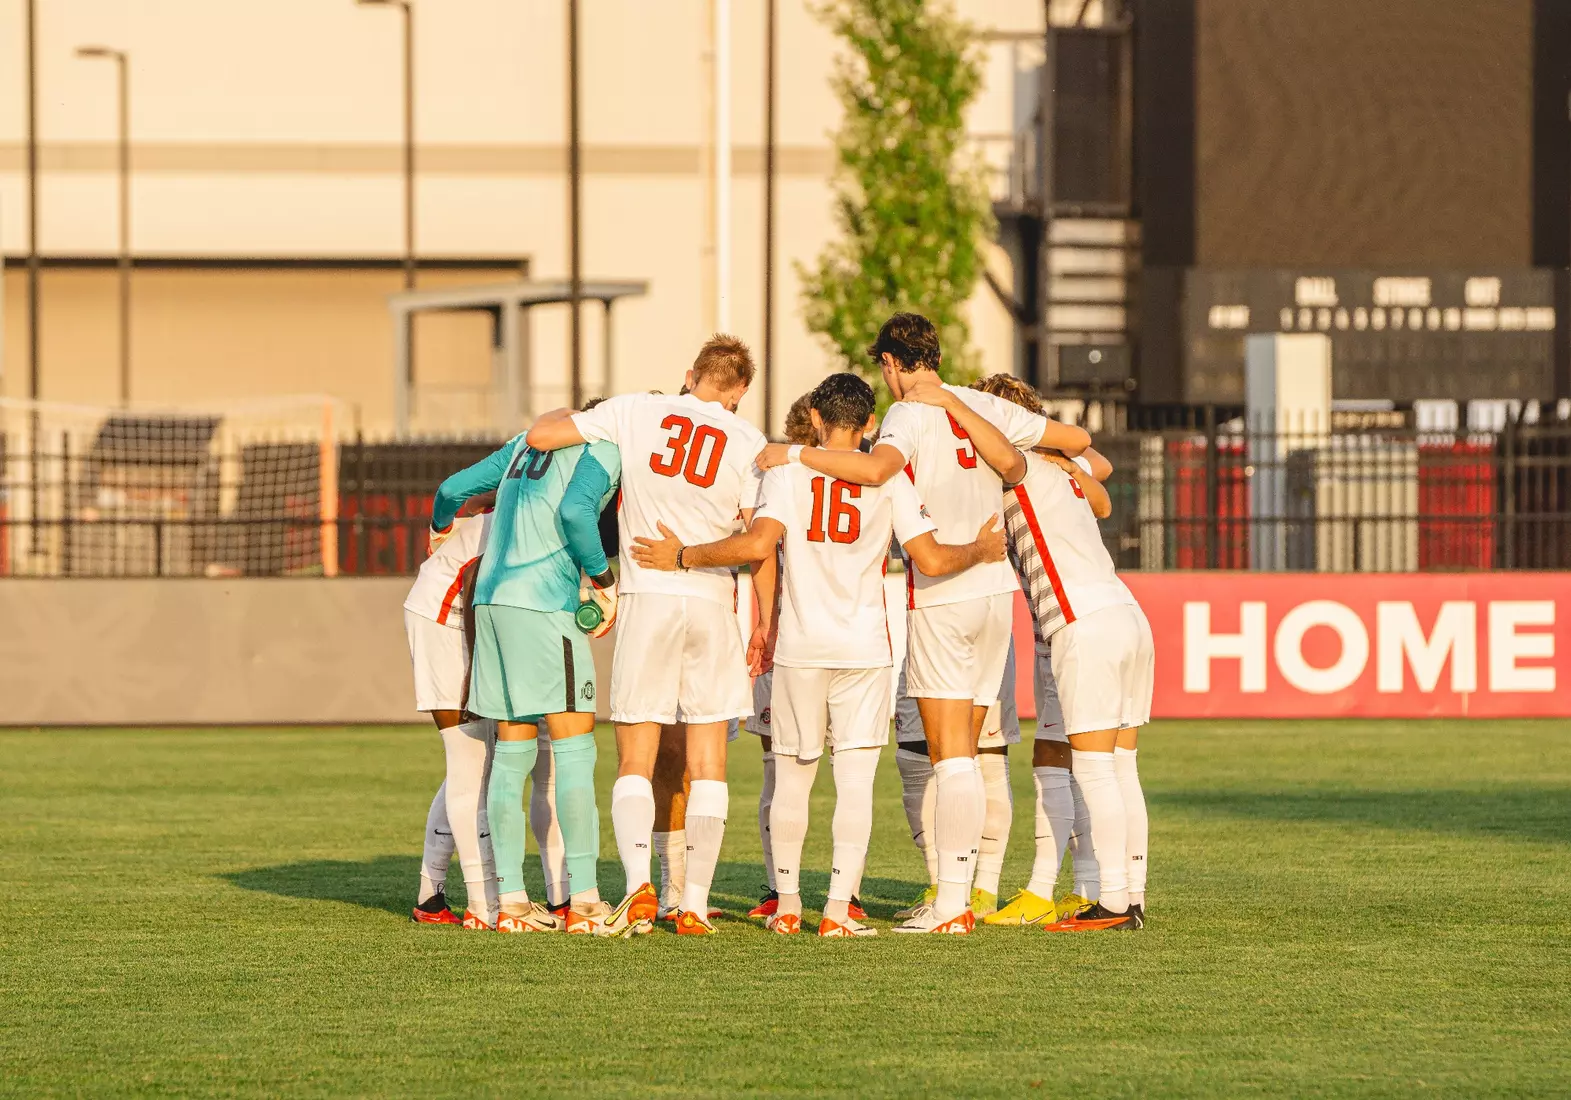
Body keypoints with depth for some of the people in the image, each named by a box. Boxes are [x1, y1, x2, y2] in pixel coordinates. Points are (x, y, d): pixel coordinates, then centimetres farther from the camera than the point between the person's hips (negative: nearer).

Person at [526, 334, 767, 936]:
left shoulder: (637, 412, 0)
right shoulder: (748, 442, 3)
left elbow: (539, 436, 0)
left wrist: (564, 415, 22)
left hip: (647, 597, -1)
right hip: (713, 600, 1)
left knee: (635, 761, 4)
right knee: (707, 762, 8)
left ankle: (639, 884, -16)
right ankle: (694, 904, 4)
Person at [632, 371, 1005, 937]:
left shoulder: (787, 472, -1)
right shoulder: (889, 479, 2)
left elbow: (758, 544, -16)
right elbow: (931, 559, -5)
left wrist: (683, 556, -6)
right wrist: (981, 550, 15)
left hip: (799, 646, 0)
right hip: (866, 646, 0)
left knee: (792, 777, 12)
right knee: (855, 778, -1)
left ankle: (787, 904, 16)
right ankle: (838, 908, -8)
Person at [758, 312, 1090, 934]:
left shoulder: (909, 416, -10)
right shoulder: (983, 407, 10)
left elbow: (875, 468, -31)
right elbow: (1077, 439, 18)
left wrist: (796, 455, -21)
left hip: (941, 596, -6)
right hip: (995, 587, 6)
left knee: (950, 754, -7)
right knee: (961, 754, 10)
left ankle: (952, 906, -9)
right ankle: (956, 894, 10)